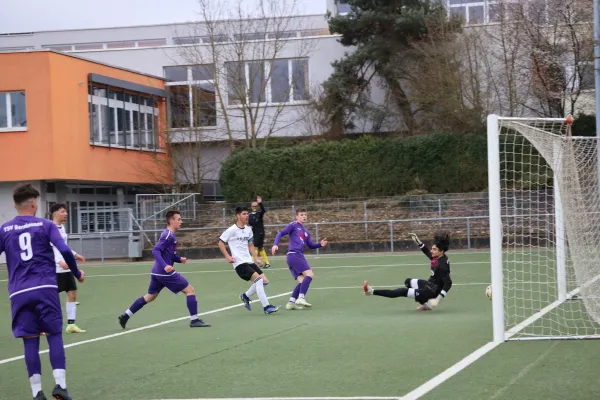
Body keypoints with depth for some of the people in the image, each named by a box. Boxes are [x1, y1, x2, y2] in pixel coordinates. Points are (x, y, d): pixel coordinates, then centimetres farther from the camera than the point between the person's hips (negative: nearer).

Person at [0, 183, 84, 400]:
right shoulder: (45, 225, 3)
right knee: (55, 335, 5)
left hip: (19, 293, 2)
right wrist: (77, 273, 8)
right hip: (45, 288, -2)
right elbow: (64, 250, -7)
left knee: (30, 340, 3)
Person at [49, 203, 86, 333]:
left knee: (72, 294, 6)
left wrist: (75, 255, 30)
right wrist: (60, 261, -35)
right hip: (55, 269, -9)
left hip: (67, 268, 9)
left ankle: (71, 325, 11)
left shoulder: (61, 227, 14)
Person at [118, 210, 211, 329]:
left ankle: (125, 316, 21)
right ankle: (194, 320, -3)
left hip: (157, 272, 10)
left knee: (150, 296, 20)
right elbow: (155, 251, -23)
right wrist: (165, 266, -34)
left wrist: (179, 259, 9)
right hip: (165, 273, -10)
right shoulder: (168, 235, -15)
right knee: (190, 290, -3)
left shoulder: (169, 235, 15)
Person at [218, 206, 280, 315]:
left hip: (249, 261, 8)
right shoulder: (232, 230, -8)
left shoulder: (248, 230, 13)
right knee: (258, 279, -21)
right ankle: (266, 307, -20)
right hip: (239, 263, -8)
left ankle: (246, 296, 21)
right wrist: (227, 257, -9)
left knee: (264, 281, 0)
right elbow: (221, 243, -2)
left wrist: (256, 258, 13)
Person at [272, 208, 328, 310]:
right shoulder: (294, 225, 3)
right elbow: (281, 233, -2)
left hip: (299, 256, 9)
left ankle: (291, 302, 0)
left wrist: (320, 244, 7)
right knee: (309, 274, -18)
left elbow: (311, 245, 25)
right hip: (294, 255, -9)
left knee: (302, 281, 3)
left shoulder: (305, 231, 26)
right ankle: (301, 298, -25)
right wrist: (275, 245, -17)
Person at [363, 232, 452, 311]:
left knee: (402, 292, -10)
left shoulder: (442, 266, -29)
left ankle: (372, 292, -9)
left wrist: (439, 299, -37)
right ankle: (425, 304, 15)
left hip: (431, 292, -10)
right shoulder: (437, 258, -2)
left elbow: (448, 283, -33)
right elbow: (428, 252, 20)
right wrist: (418, 241, 11)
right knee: (408, 282, 27)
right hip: (429, 284, 10)